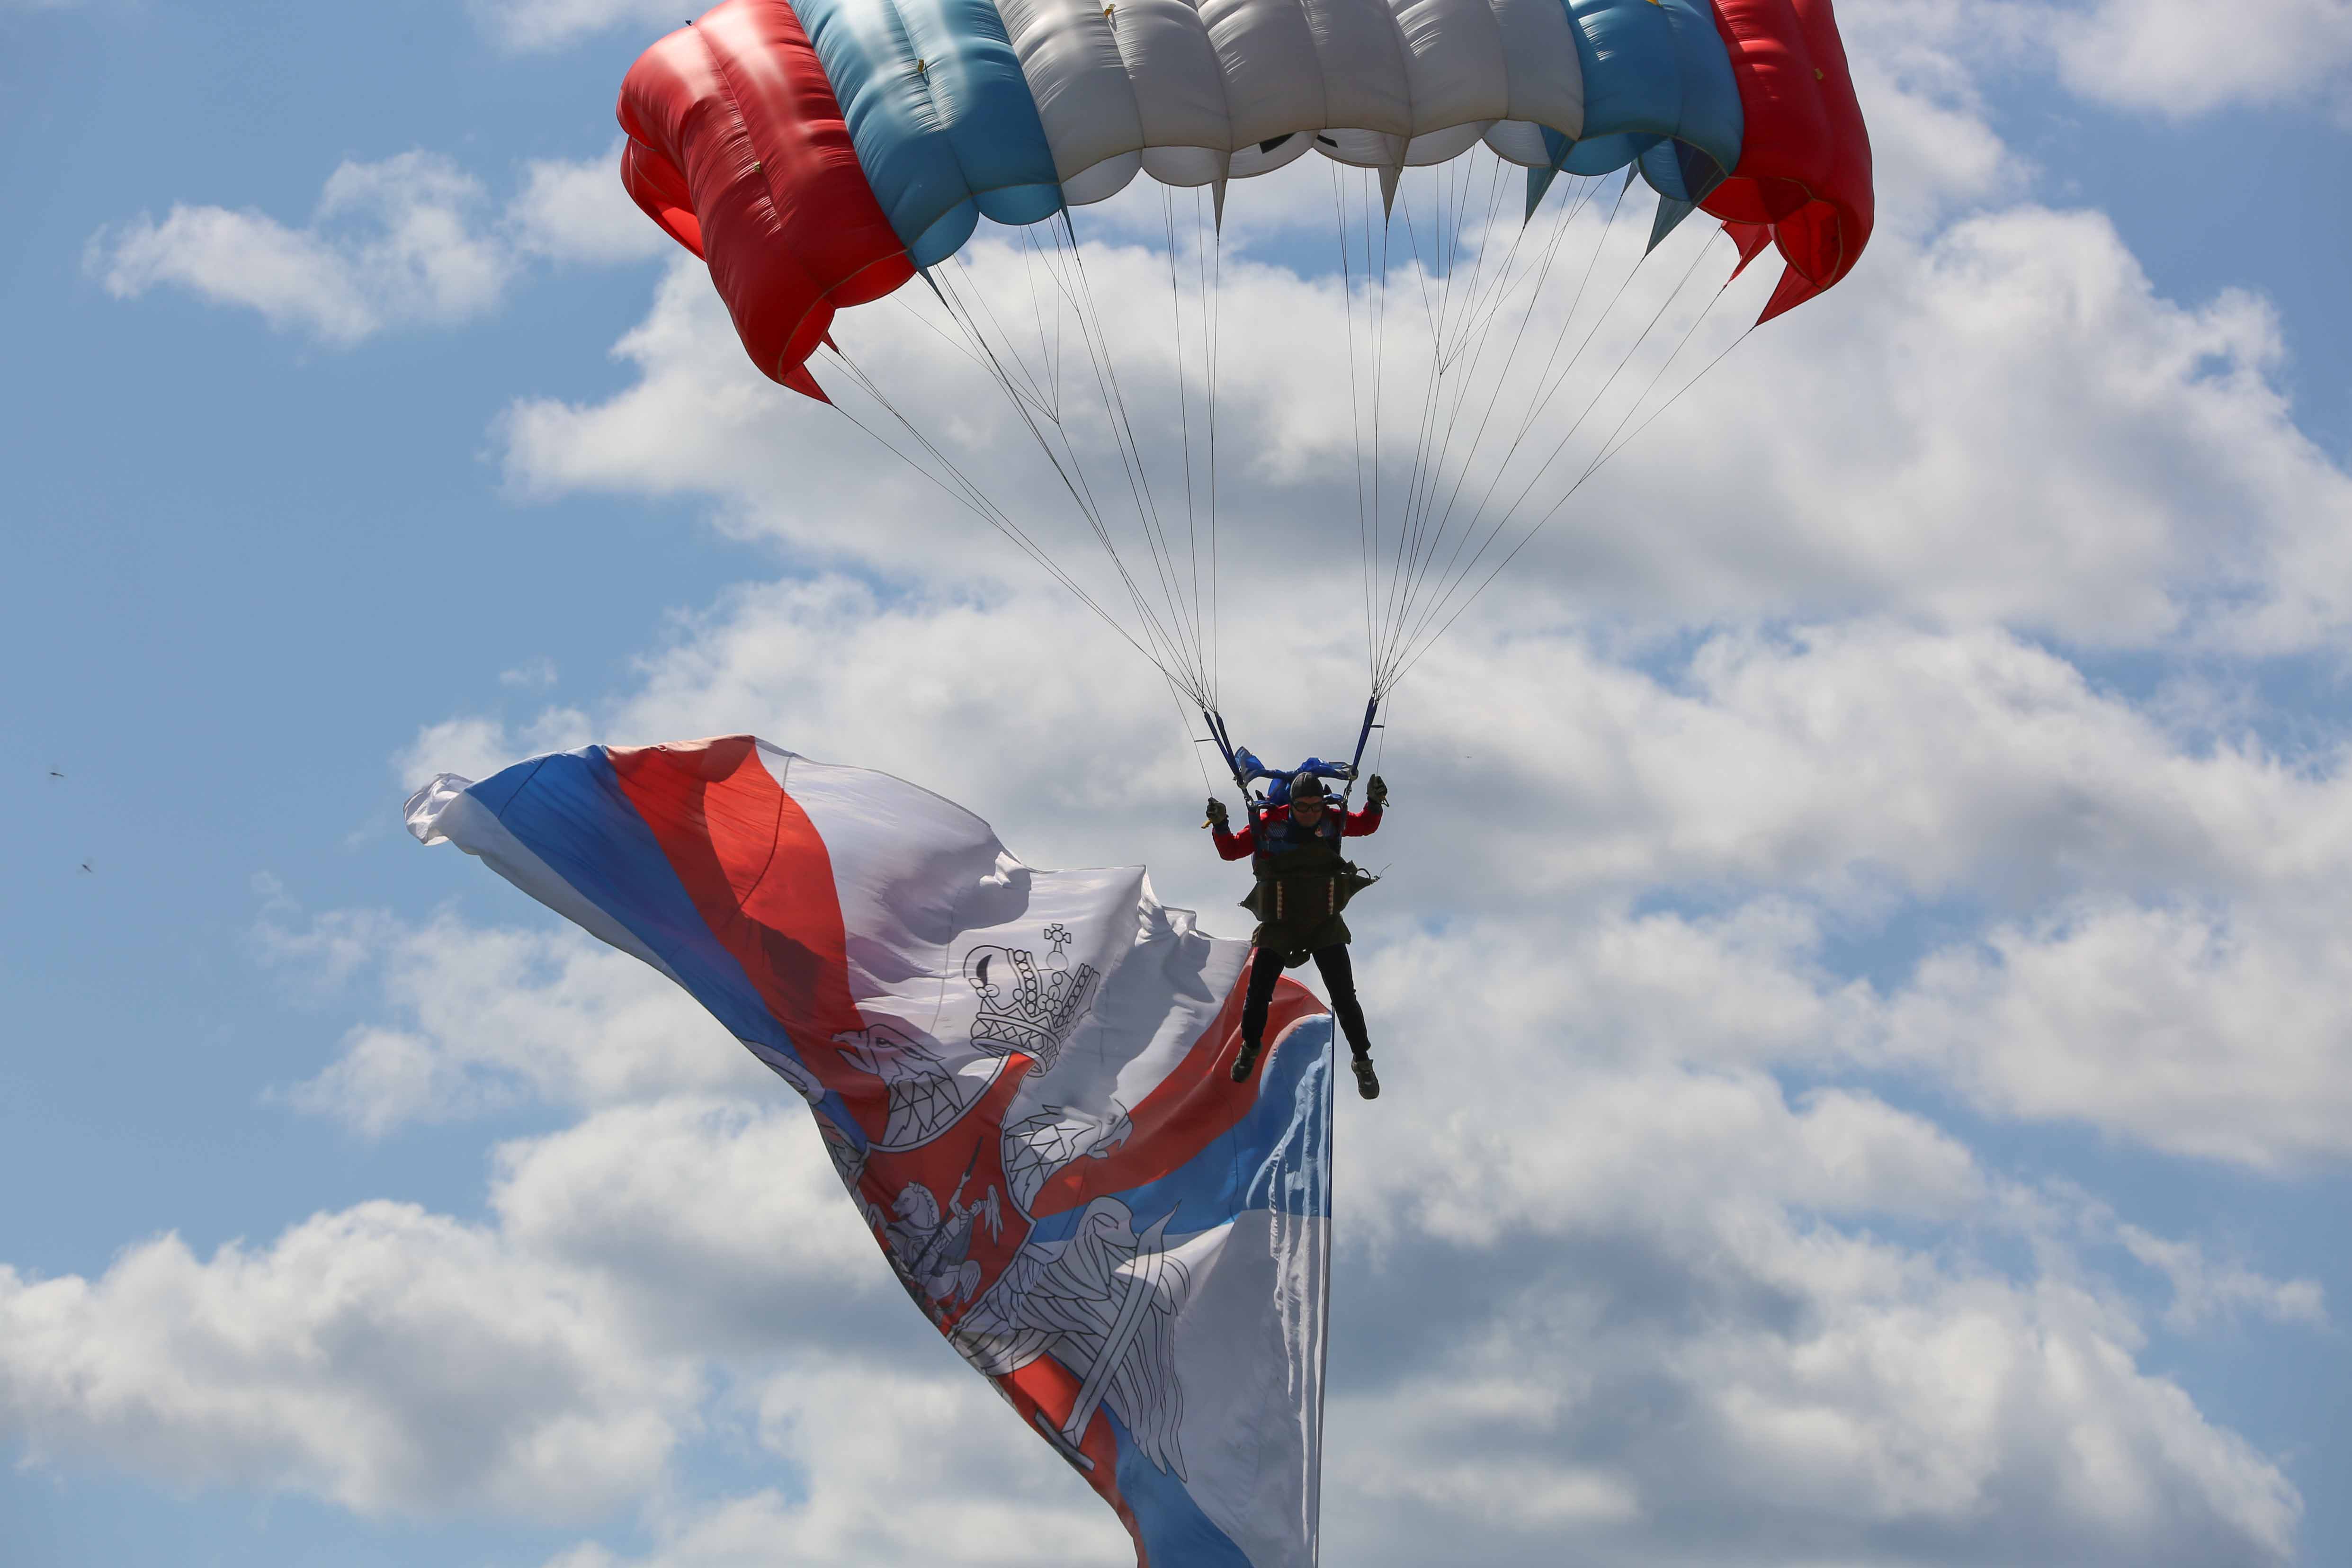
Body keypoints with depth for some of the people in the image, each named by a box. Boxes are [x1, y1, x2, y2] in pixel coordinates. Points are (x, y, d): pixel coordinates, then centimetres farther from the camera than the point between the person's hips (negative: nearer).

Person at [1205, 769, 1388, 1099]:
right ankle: (1250, 1048, 32)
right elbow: (1231, 851, -3)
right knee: (1258, 995, 2)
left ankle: (1363, 1062, 14)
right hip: (1279, 924, 0)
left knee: (1344, 997, -3)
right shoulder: (1270, 823, -11)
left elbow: (1366, 826, 12)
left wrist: (1374, 803, -9)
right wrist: (1221, 826, -22)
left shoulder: (1333, 820, -7)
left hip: (1325, 925, 0)